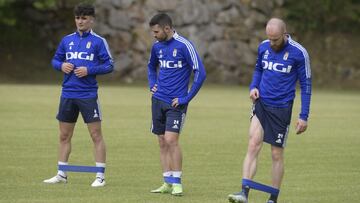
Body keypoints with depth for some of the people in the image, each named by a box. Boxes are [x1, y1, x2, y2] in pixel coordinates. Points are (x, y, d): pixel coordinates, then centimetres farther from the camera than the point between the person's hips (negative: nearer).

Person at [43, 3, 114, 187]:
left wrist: (89, 70, -17)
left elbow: (109, 65, -5)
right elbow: (55, 60, 17)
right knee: (64, 135, 10)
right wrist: (62, 65, -5)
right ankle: (62, 174, 20)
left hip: (88, 94, -5)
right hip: (67, 94, 5)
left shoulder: (98, 41, -3)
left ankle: (100, 176, 1)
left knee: (96, 135, -4)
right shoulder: (67, 40, 10)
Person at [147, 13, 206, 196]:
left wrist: (186, 98, -13)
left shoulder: (184, 46, -12)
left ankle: (177, 183, -6)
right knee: (162, 142, 7)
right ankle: (167, 183, 13)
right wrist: (152, 84, 12)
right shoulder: (157, 46, 8)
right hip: (158, 100, 6)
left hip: (176, 103, -6)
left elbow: (200, 73, -13)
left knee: (171, 140, -15)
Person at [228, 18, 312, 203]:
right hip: (261, 103, 3)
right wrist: (253, 87, 1)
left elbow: (306, 84, -3)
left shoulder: (298, 53, -9)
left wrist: (303, 117, -6)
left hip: (281, 108, -3)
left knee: (277, 154, 3)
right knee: (253, 145, -13)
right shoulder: (263, 47, 3)